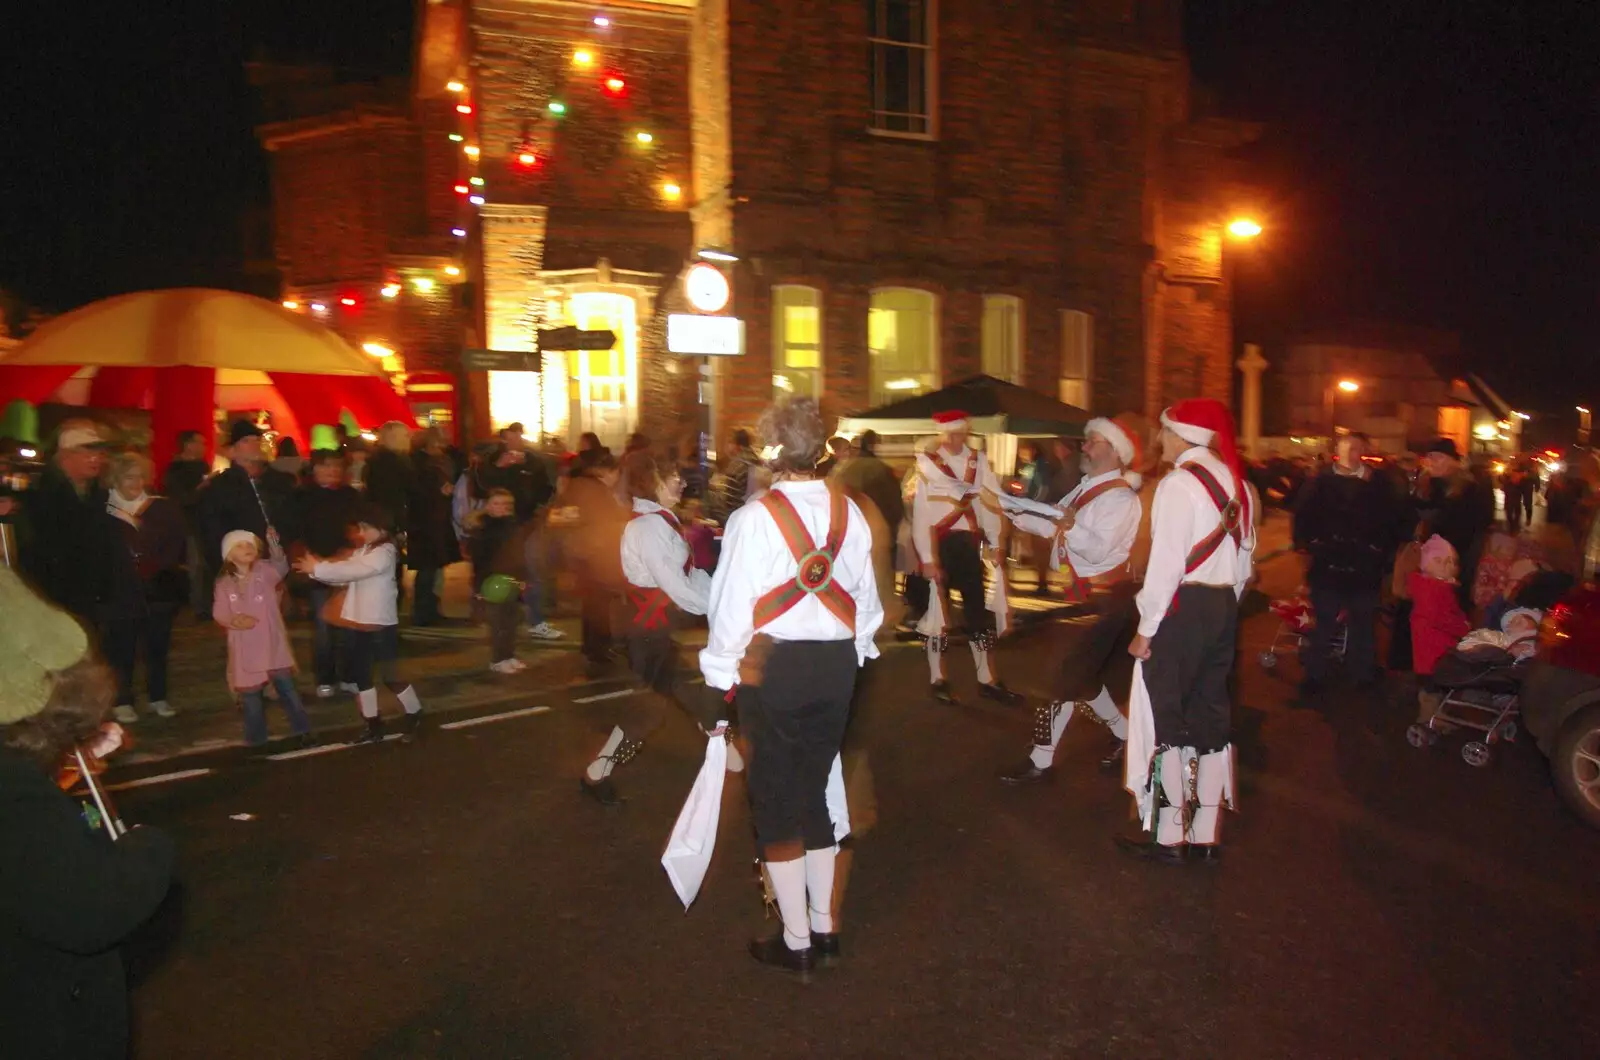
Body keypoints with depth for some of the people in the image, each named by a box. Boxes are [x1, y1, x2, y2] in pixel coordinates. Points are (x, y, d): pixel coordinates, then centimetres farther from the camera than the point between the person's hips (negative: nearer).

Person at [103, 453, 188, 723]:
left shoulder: (162, 509, 7)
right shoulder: (104, 513, -2)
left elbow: (177, 546, 4)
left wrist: (153, 566, -8)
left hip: (159, 591, 3)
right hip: (121, 594, -3)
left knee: (158, 645, 10)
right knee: (121, 648, 2)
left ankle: (158, 698, 21)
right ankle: (122, 702, 12)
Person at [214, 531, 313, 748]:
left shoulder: (265, 571, 0)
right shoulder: (224, 584, 1)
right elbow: (219, 614, -2)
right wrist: (233, 620, -18)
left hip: (272, 643, -2)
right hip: (245, 648, 2)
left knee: (286, 686, -2)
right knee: (250, 694, 9)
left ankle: (301, 731, 9)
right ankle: (256, 740, 23)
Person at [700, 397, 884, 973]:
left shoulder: (754, 518, -16)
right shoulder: (849, 513, 0)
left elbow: (733, 606, -13)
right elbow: (866, 597, 8)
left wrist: (720, 676, -2)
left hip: (773, 668, -5)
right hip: (836, 665, 5)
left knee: (776, 798, 9)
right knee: (815, 790, 18)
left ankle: (796, 940, 18)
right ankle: (823, 925, 29)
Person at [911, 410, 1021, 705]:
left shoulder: (979, 461, 6)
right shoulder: (927, 462, -7)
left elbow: (991, 501, 2)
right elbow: (920, 511, -10)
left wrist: (995, 544, -7)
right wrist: (927, 558, -14)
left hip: (969, 544, 4)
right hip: (939, 545, -4)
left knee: (979, 609, 10)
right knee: (937, 610, 4)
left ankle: (987, 680, 21)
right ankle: (938, 680, 17)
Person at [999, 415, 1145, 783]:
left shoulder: (1121, 498, -16)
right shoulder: (1086, 487, 13)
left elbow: (1098, 549, -27)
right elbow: (1051, 525, 11)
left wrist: (1070, 527, -43)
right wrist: (1014, 512, 1)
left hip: (1099, 599, -9)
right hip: (1075, 594, 9)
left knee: (1061, 676, -6)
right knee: (1079, 676, 17)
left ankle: (1041, 760, 3)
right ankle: (1122, 734, 33)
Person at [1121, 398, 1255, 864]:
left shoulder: (1179, 483, -14)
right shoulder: (1237, 484, 11)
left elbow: (1167, 563, -17)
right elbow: (1244, 559, 12)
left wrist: (1146, 629, -12)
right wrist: (1225, 608, 19)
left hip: (1180, 609, -8)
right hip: (1223, 608, 8)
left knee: (1165, 720, 1)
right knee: (1211, 717, 12)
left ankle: (1169, 836, 7)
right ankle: (1206, 835, 19)